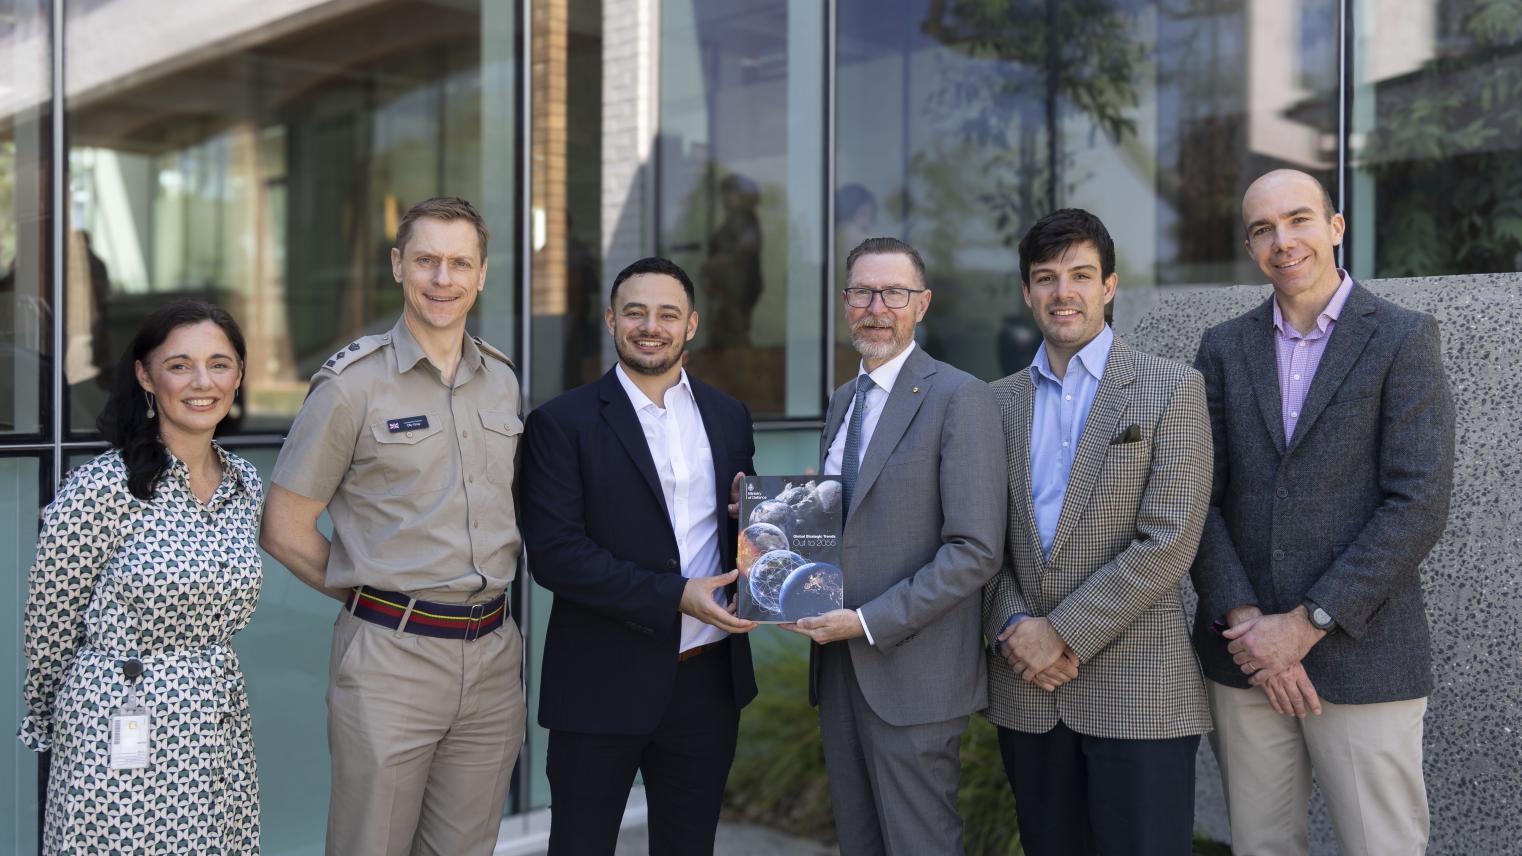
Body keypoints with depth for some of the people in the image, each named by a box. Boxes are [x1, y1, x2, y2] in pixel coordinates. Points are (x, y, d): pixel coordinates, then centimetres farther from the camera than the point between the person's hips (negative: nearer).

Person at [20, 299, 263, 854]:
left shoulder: (246, 484, 5)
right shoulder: (102, 488, -15)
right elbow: (49, 623, -5)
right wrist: (46, 723, 7)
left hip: (219, 732, 6)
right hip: (120, 742, -5)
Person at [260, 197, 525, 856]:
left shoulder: (501, 380, 9)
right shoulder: (352, 384, -6)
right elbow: (284, 530, -3)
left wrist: (484, 610, 10)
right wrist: (374, 598, -1)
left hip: (493, 655, 5)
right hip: (391, 656, -5)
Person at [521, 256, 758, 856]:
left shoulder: (729, 417, 8)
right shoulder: (561, 423, -7)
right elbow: (553, 553, -15)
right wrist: (675, 596, -19)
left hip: (709, 679, 4)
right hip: (603, 686, -4)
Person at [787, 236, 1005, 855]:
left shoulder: (959, 397, -11)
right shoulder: (843, 401, 15)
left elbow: (975, 551, -17)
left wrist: (870, 623, -18)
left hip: (913, 676, -7)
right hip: (839, 666, 7)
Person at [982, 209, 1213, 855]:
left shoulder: (1173, 389, -3)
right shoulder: (1000, 402, 11)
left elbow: (1169, 542, -11)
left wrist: (1063, 632, -13)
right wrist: (1014, 627, -7)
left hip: (1139, 689, -4)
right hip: (1026, 687, 4)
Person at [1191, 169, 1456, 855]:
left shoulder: (1403, 339, -2)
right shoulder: (1224, 348, 9)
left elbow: (1419, 504, -11)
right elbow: (1198, 497, 4)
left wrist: (1306, 624, -14)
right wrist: (1244, 620, -10)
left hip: (1363, 654, -3)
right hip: (1244, 653, 3)